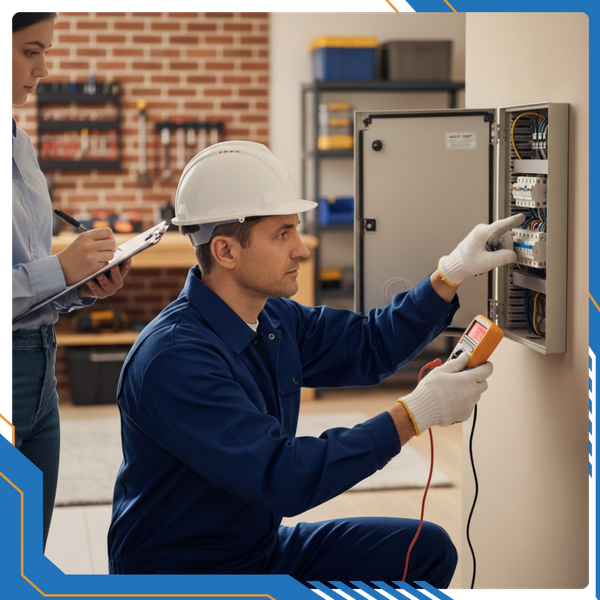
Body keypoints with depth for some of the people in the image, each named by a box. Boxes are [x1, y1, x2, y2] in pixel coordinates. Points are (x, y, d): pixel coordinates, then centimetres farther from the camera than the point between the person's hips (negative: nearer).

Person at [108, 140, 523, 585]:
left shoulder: (274, 319, 0)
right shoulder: (174, 358, -27)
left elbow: (368, 345, 14)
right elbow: (282, 480, -32)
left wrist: (453, 273, 1)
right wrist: (414, 414, -29)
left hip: (263, 548, 9)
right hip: (183, 573, -9)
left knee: (427, 549, 3)